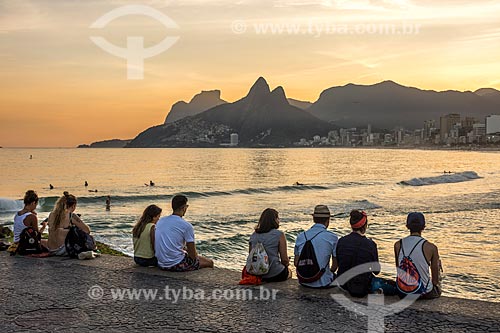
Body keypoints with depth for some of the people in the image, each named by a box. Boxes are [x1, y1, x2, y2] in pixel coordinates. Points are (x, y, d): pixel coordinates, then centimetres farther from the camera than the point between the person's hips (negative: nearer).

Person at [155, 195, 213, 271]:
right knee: (209, 262, 12)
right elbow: (193, 256, -10)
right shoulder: (186, 226, -13)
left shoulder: (160, 221, 6)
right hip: (177, 265, -7)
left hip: (161, 264, 7)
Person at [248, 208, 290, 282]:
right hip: (275, 275, -4)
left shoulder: (253, 235, 5)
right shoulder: (279, 235, -10)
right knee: (289, 271, 32)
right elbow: (285, 260, -8)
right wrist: (286, 263, 15)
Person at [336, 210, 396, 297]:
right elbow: (376, 271, -6)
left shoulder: (341, 241, -7)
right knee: (394, 286, 12)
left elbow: (338, 264, 7)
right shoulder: (370, 244, -17)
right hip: (364, 286, -6)